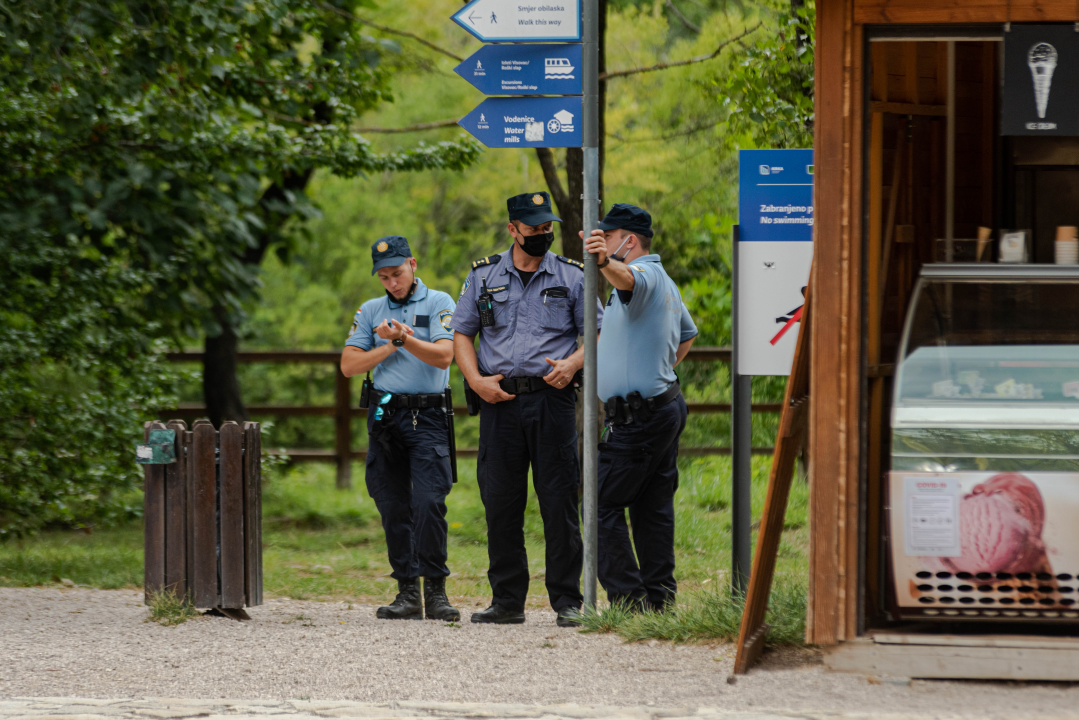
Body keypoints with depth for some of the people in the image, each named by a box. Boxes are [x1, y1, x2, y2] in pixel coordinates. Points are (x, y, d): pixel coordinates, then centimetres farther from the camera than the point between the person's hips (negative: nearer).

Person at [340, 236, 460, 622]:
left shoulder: (438, 304, 4)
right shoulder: (370, 311, 15)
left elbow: (443, 356, -9)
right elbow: (349, 365, 7)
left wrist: (405, 338, -21)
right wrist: (391, 346, -3)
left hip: (427, 417, -4)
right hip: (384, 415, 4)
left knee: (428, 503, -15)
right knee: (393, 509, 2)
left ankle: (435, 590, -10)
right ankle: (407, 592, 7)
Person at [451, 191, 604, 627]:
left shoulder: (571, 277, 8)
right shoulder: (483, 276, 11)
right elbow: (461, 334, 13)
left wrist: (572, 363, -11)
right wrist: (476, 379, -3)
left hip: (553, 399, -2)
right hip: (499, 400, 2)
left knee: (559, 501, -4)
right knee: (500, 502, 3)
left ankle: (567, 602, 1)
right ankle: (507, 600, 11)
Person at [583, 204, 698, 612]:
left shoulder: (647, 274, -13)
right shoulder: (665, 284, 21)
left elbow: (627, 279, -39)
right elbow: (687, 334, 37)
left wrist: (605, 261, -59)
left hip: (638, 418, -11)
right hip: (666, 406, 11)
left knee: (603, 504, -8)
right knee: (653, 507, 10)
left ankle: (628, 598, -12)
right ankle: (658, 598, 9)